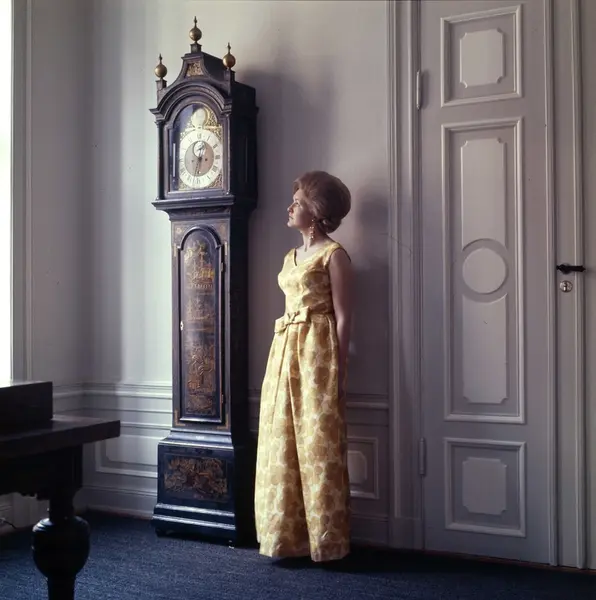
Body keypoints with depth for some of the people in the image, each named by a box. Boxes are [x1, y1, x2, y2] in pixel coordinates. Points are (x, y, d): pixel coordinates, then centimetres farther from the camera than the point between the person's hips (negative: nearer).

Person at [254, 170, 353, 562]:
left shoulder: (334, 254, -6)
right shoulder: (291, 258, 18)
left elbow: (343, 317, -10)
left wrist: (339, 373, -14)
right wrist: (286, 358, 14)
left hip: (318, 353, -8)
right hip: (286, 353, 8)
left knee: (319, 447, -3)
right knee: (282, 445, 8)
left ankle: (326, 541, 8)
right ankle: (290, 536, 17)